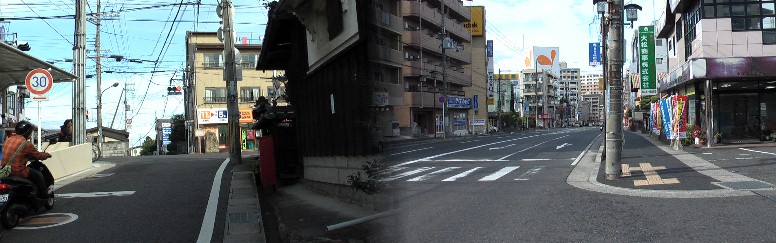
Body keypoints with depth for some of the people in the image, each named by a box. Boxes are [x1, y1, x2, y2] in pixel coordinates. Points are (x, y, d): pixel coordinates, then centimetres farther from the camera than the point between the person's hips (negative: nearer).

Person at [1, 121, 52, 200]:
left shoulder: (8, 140, 8)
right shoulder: (27, 144, -15)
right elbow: (38, 155, -4)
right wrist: (47, 155, 16)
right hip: (18, 172, -8)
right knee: (38, 175, 11)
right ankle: (43, 196, 20)